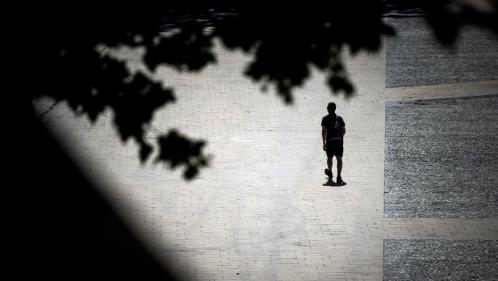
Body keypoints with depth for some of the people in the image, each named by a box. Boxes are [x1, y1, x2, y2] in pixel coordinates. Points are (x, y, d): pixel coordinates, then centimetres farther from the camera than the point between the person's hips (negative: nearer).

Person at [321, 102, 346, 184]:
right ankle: (339, 178, -14)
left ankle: (330, 173, 42)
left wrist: (324, 143, -7)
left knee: (329, 157, 21)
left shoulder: (325, 118, 0)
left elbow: (324, 131, -7)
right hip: (339, 140, 1)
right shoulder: (339, 118, 9)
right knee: (339, 158, -4)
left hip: (330, 141, -1)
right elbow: (344, 130, 11)